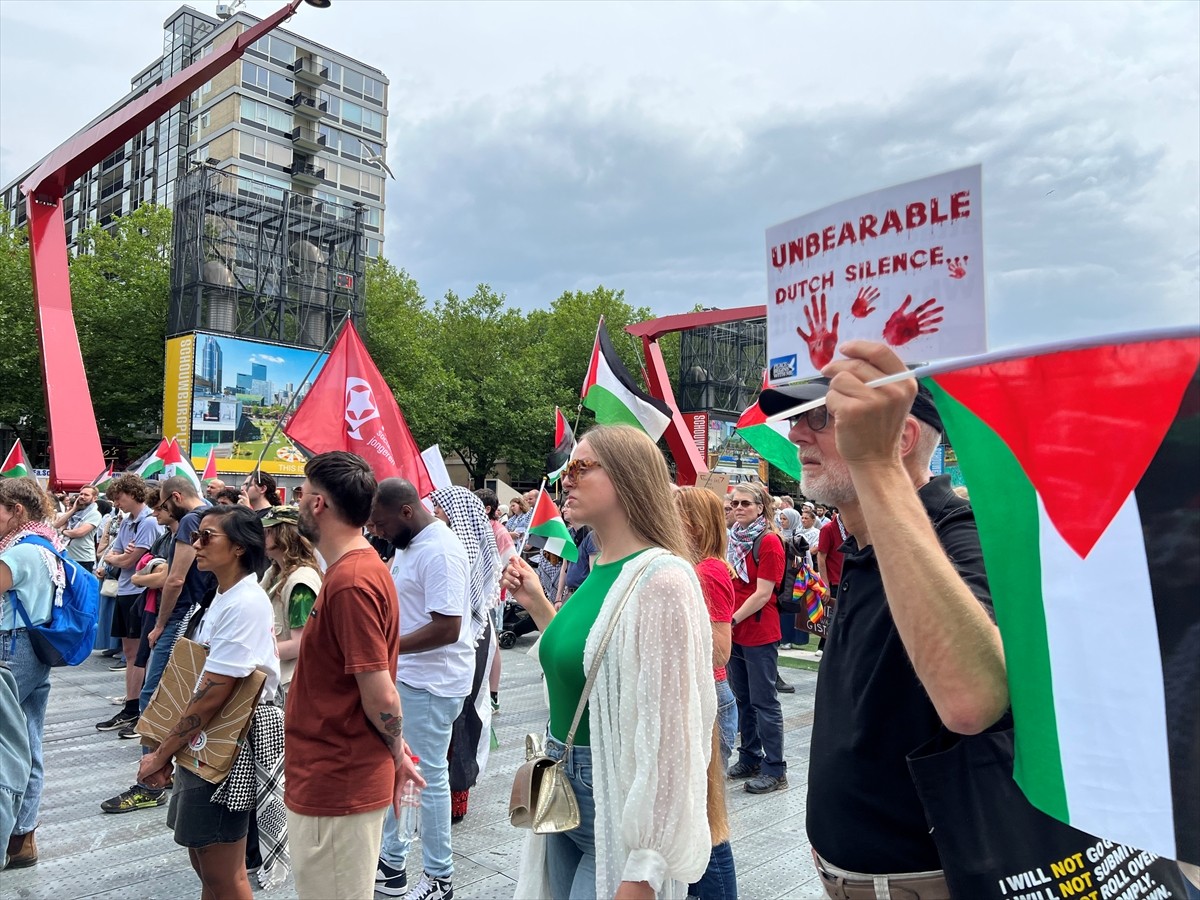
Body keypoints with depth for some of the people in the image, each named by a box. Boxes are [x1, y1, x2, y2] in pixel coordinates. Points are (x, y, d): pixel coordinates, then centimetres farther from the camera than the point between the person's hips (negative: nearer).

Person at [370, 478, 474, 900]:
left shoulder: (440, 551, -22)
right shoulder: (407, 545, 9)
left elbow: (447, 628, -27)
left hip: (432, 683, -10)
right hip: (403, 675, 10)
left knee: (429, 775, 4)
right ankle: (391, 863, 35)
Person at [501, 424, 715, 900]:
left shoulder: (660, 580, -21)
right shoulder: (598, 571, 4)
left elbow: (669, 735, -23)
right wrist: (538, 605, 8)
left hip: (619, 809, -8)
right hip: (565, 793, 8)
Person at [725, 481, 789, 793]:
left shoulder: (769, 542, -12)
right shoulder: (733, 539, 9)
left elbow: (762, 594, -16)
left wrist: (732, 619, -16)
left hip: (760, 634, -7)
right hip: (734, 633, 7)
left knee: (764, 702, 0)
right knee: (743, 699, 16)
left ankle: (775, 770, 10)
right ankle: (750, 759, 29)